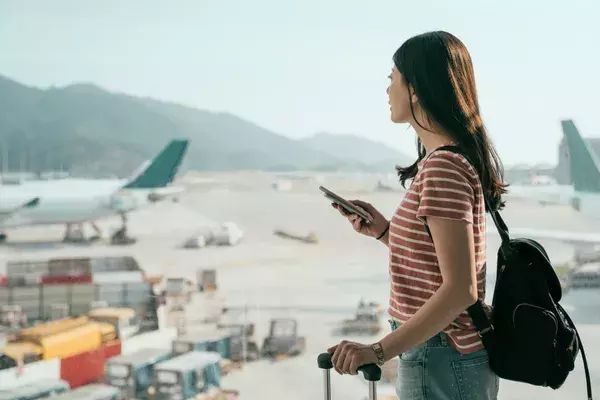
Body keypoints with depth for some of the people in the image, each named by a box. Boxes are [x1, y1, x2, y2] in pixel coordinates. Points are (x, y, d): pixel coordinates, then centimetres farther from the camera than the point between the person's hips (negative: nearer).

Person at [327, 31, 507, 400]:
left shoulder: (443, 167, -20)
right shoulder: (461, 159, 11)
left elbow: (459, 290, -25)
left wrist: (380, 351, -27)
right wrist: (383, 231, 6)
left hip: (440, 366, -10)